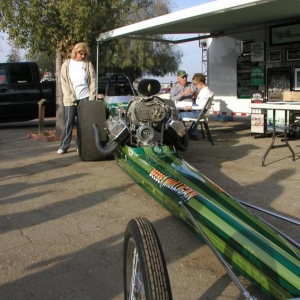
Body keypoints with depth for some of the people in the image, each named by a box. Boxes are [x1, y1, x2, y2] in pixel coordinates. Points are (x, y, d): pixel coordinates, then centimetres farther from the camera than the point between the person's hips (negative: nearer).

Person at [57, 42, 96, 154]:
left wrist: (91, 98, -4)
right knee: (68, 123, -2)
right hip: (70, 99, 0)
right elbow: (64, 82, 1)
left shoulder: (88, 64, 5)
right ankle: (64, 146, 4)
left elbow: (93, 81, 5)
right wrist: (71, 98, -8)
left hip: (85, 98, 1)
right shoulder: (67, 64, 4)